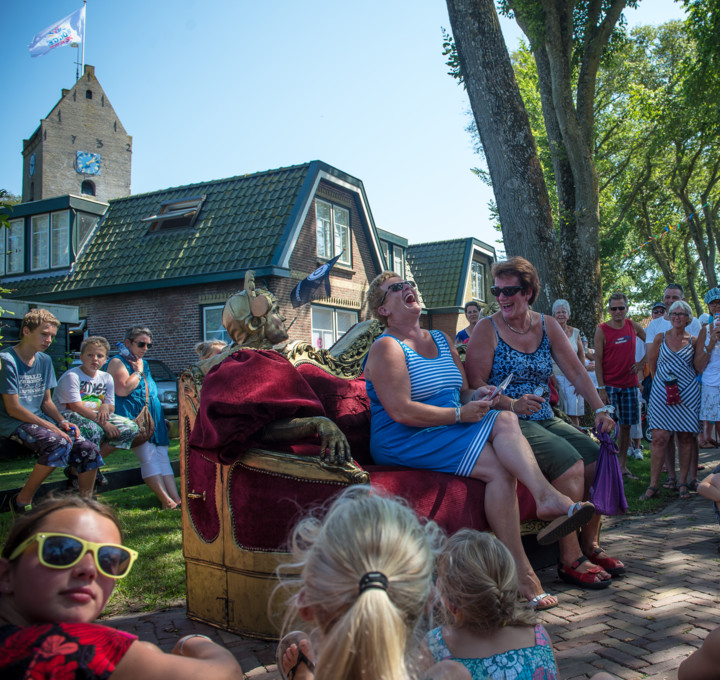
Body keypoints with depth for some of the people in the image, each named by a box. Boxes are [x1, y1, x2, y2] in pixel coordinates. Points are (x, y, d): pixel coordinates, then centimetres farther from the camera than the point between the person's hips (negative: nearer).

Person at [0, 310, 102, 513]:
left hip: (40, 419, 7)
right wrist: (52, 427, -20)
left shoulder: (45, 361, 13)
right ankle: (22, 500, -16)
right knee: (59, 444, -33)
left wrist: (62, 422, -3)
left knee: (88, 450, -13)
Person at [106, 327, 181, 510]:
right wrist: (138, 371, -4)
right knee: (147, 455, -19)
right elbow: (122, 389, -16)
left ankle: (176, 499, -12)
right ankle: (166, 500, -25)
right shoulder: (117, 362, 0)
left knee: (162, 455, -4)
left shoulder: (143, 364, 26)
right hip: (131, 416, -8)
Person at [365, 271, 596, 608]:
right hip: (403, 442, -7)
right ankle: (520, 572, -24)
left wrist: (476, 396, -4)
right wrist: (459, 414, -17)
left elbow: (462, 394, 21)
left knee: (505, 419, -22)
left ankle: (547, 497, -38)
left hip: (449, 430, 7)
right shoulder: (387, 347, -6)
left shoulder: (441, 340, 19)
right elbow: (400, 411, -17)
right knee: (498, 467, -24)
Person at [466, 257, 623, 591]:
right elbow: (475, 384, -9)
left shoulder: (547, 326, 11)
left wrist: (600, 409, -3)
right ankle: (570, 560, -15)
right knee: (570, 463, -25)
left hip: (545, 419, 6)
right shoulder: (487, 329, -3)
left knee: (597, 459, -13)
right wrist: (511, 405, -23)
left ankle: (591, 546, 5)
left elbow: (577, 372, 8)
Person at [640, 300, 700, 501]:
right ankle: (653, 485, -3)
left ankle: (683, 483, 15)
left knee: (686, 437, 5)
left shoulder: (693, 341, 6)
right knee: (659, 437, -7)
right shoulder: (660, 338, 4)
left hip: (688, 393, 1)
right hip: (662, 392, -1)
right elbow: (652, 360, 13)